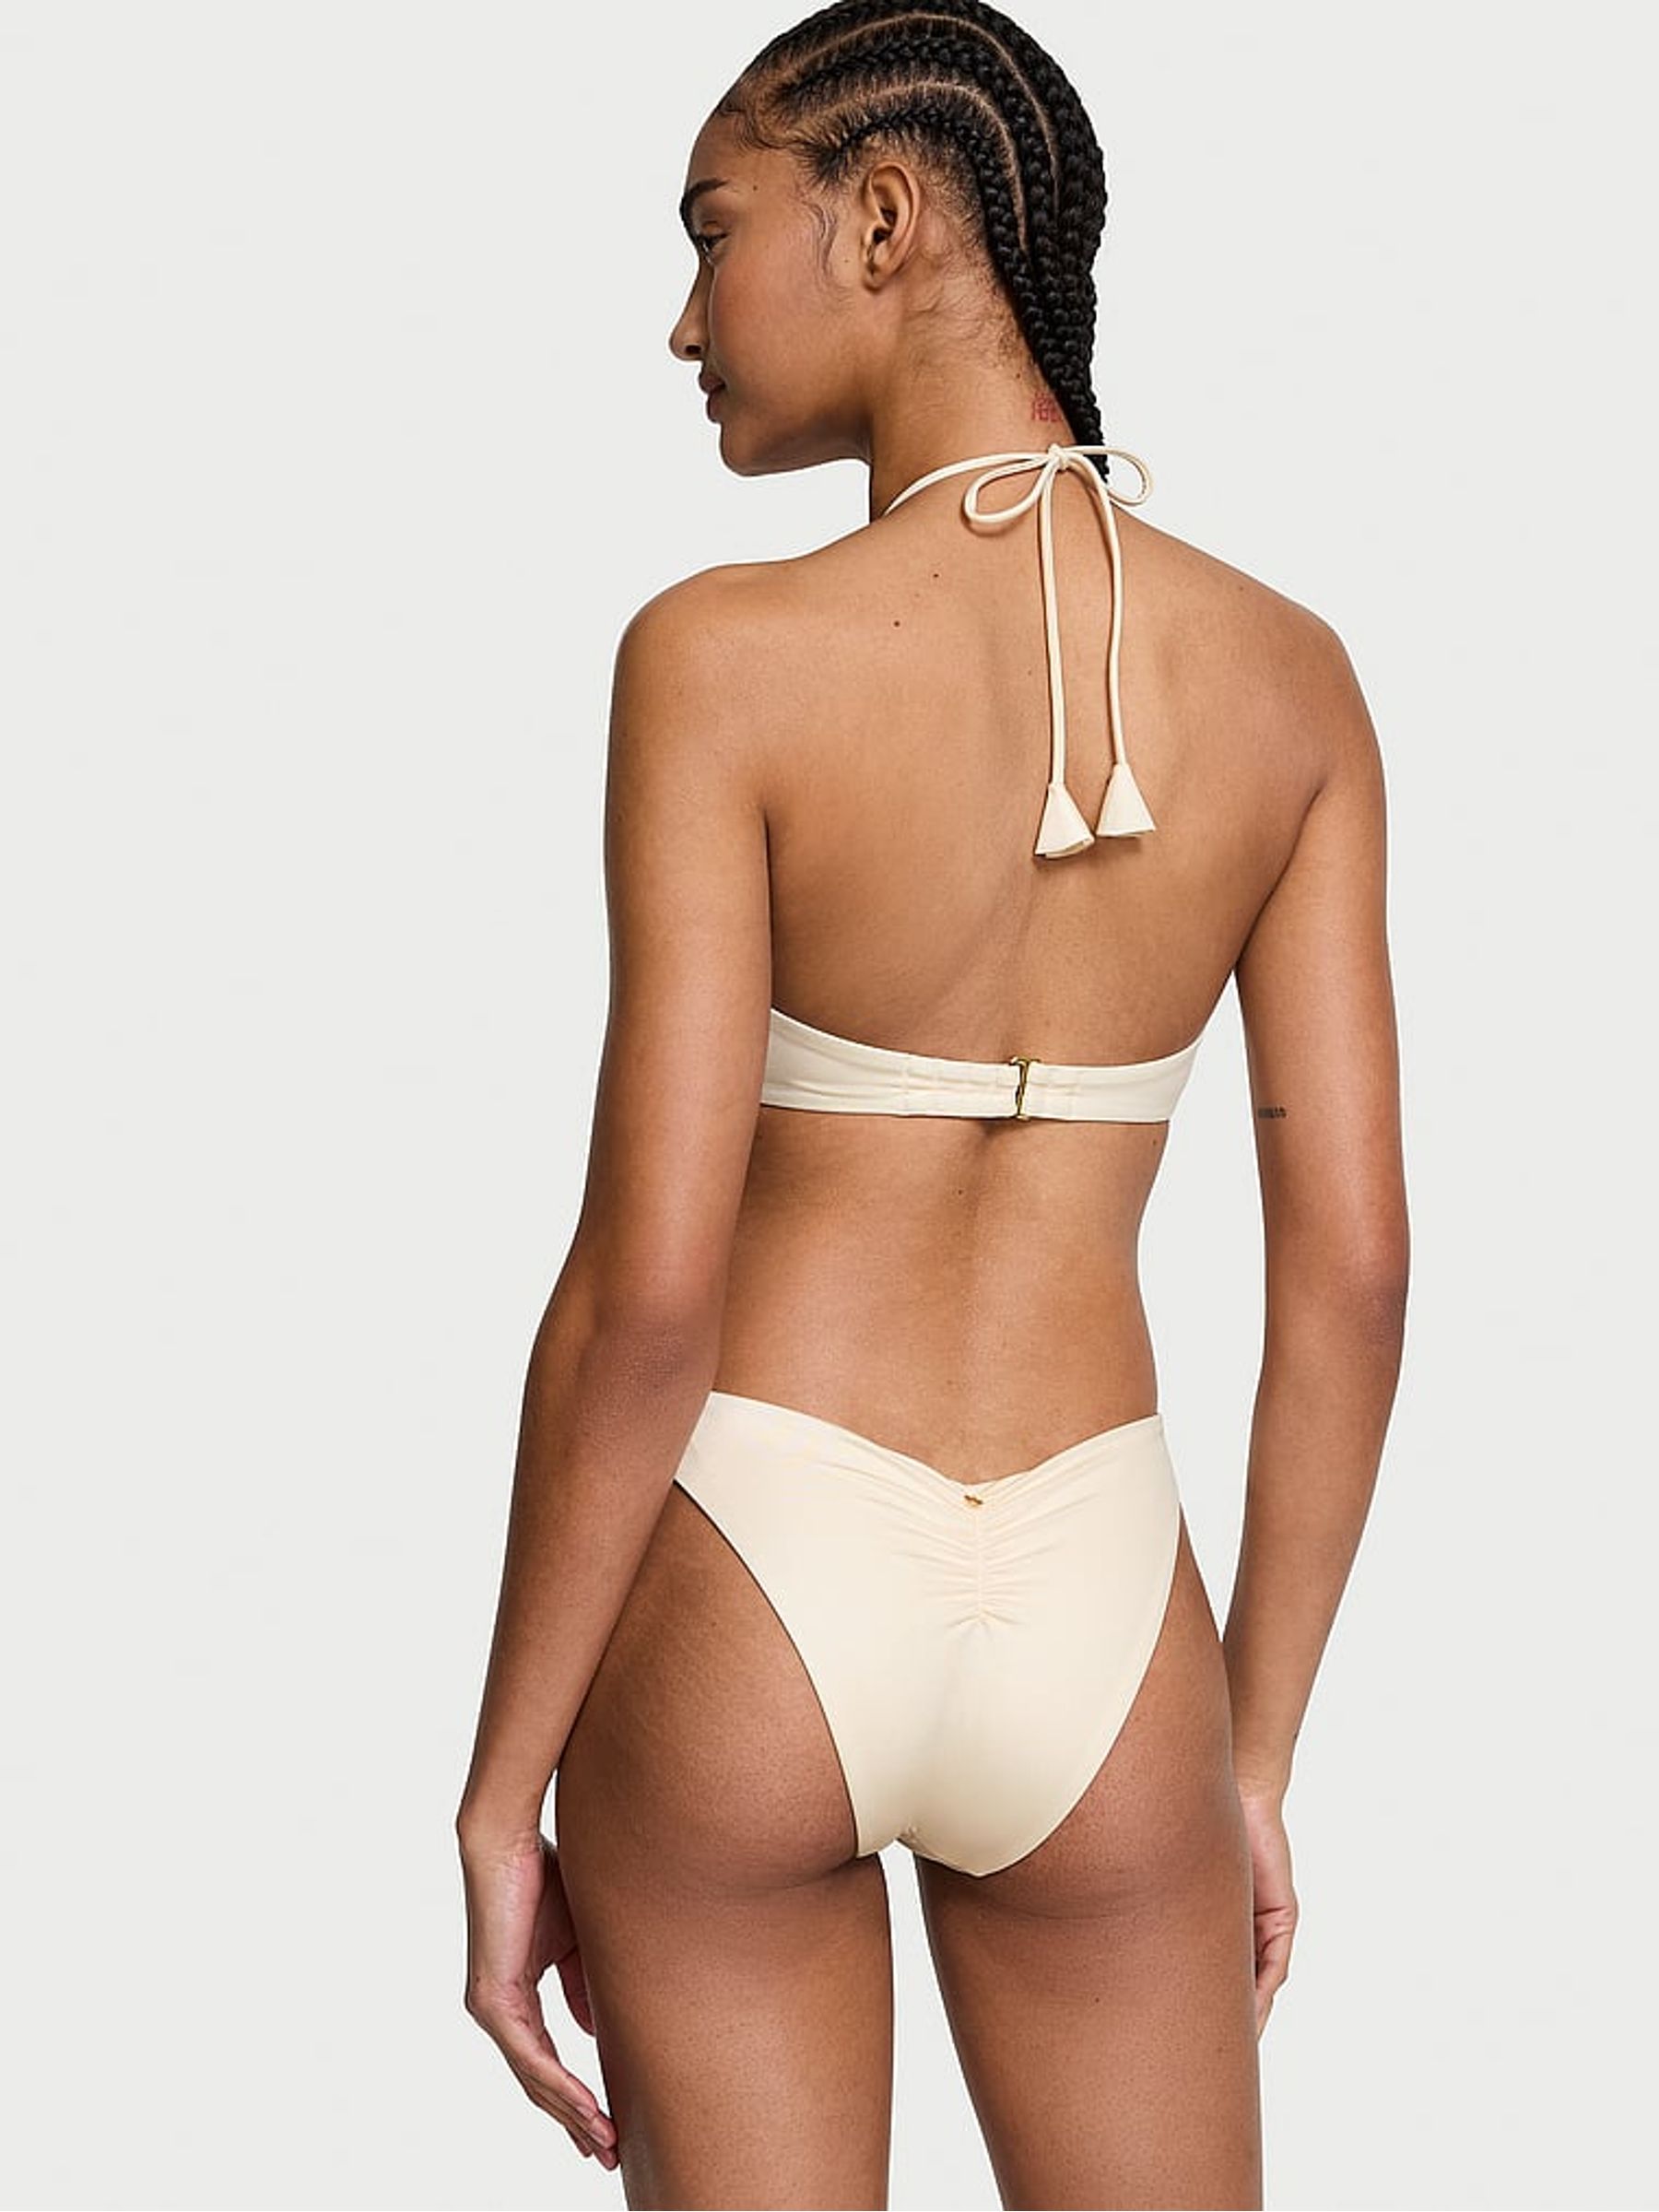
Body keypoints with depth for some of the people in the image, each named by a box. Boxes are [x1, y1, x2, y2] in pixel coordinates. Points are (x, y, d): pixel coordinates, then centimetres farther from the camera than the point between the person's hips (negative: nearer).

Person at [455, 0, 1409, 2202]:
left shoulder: (726, 657, -14)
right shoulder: (1288, 675, -2)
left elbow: (648, 1288, -16)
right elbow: (1353, 1263, -1)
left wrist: (502, 1793, -5)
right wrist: (1258, 1755, 9)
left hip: (742, 1616, -3)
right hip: (1093, 1623, 3)